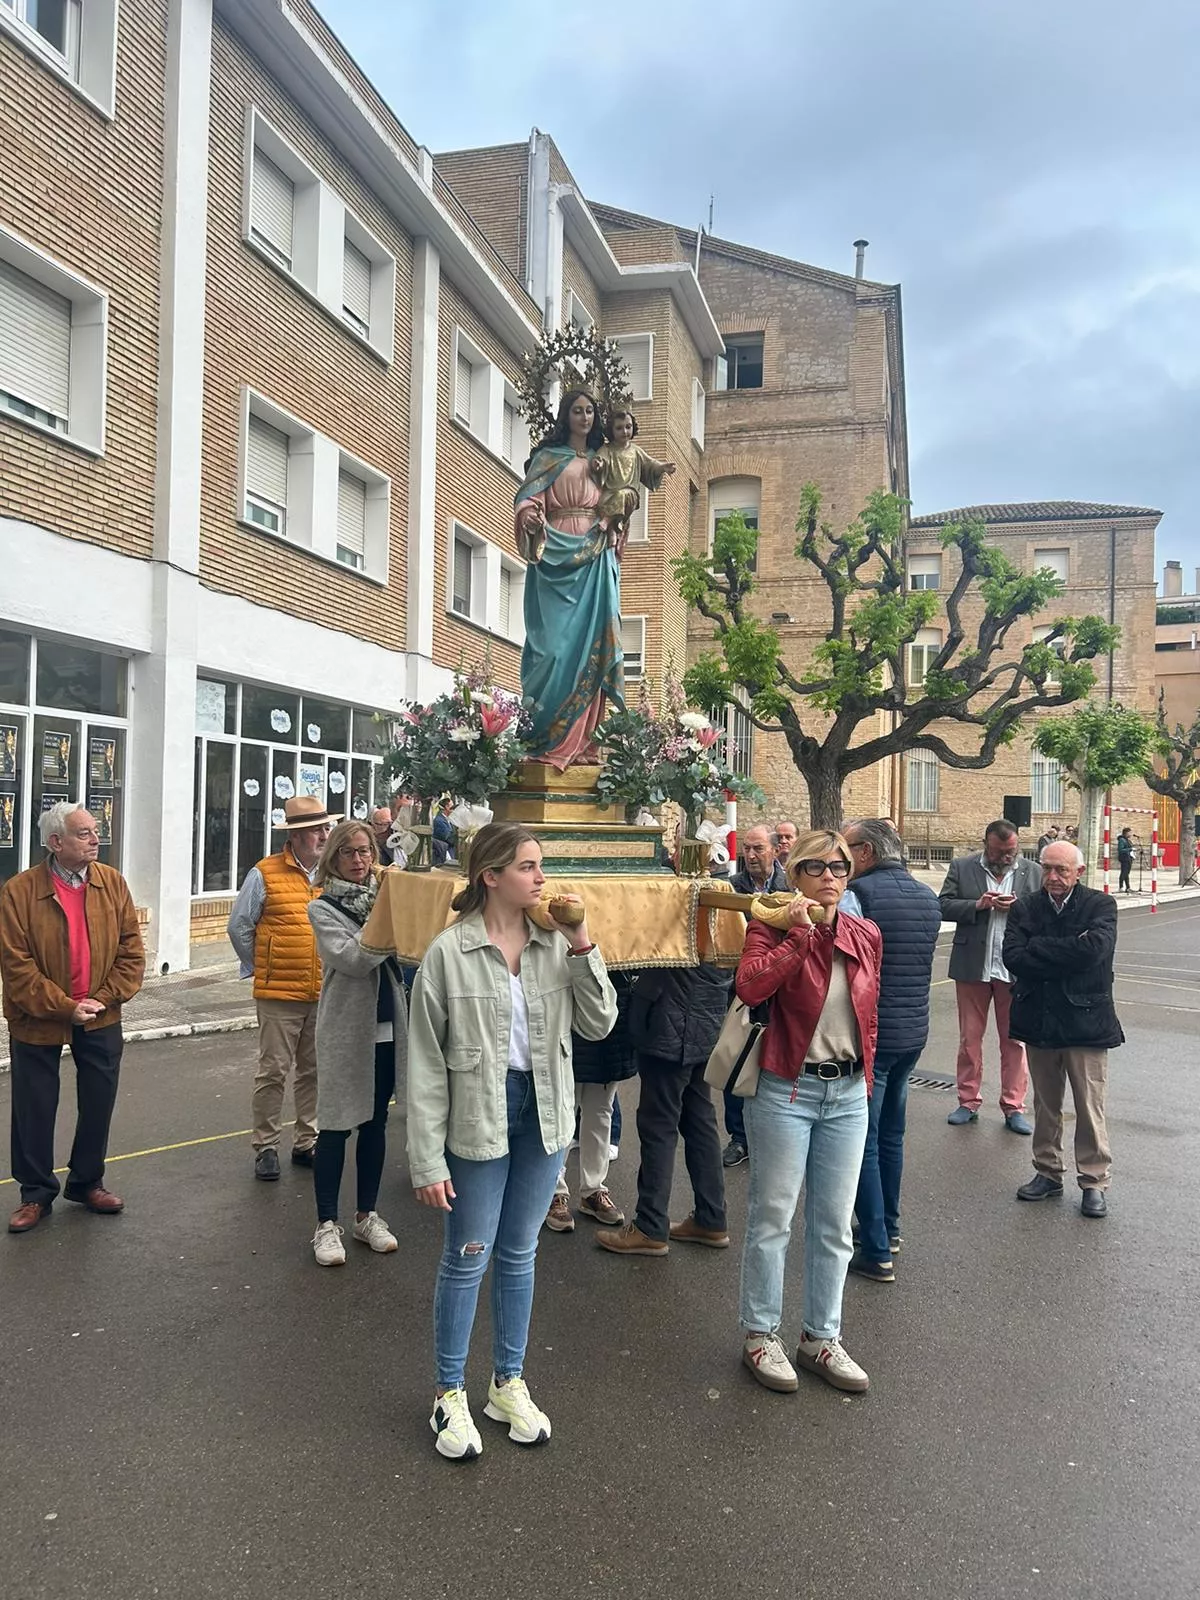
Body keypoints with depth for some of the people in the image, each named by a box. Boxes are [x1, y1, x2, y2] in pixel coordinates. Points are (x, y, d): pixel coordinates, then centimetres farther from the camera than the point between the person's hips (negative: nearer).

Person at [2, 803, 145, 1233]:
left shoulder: (112, 883, -3)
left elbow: (131, 951, 0)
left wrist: (103, 999, -10)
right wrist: (64, 1007, -17)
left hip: (100, 1019, 3)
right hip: (38, 1020, -3)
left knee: (99, 1103, 12)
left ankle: (86, 1183, 32)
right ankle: (36, 1194, 25)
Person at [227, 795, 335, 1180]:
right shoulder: (265, 874, -6)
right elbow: (239, 926, 1)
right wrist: (259, 969, 5)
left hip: (324, 993, 4)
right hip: (279, 994, -4)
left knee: (314, 1072, 13)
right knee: (273, 1072, 3)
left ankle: (306, 1143, 26)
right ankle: (265, 1148, 16)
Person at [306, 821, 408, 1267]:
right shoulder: (322, 908, -5)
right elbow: (351, 959, -19)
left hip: (387, 1027, 4)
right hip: (345, 1029, -4)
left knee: (375, 1123, 14)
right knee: (337, 1126, 3)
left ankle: (367, 1215, 27)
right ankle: (326, 1224, 15)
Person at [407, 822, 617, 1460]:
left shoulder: (556, 944, -3)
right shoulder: (449, 952, -14)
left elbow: (599, 1023, -4)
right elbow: (425, 1063, -11)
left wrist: (583, 946, -14)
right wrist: (427, 1160, -12)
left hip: (542, 1113, 4)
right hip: (477, 1117, -4)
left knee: (519, 1253, 17)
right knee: (467, 1258, 8)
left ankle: (508, 1384, 35)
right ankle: (450, 1393, 29)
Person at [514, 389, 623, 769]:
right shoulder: (548, 457, 9)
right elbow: (529, 500, -4)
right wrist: (531, 520, -26)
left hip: (595, 562, 4)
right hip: (557, 558, -4)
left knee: (592, 642, -4)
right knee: (556, 642, -12)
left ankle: (581, 742, -5)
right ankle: (546, 741, -12)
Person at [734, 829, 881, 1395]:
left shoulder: (865, 935, 6)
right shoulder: (773, 925, -9)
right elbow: (749, 986, -28)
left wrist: (864, 1075, 14)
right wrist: (799, 932, -25)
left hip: (847, 1094, 5)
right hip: (786, 1090, -5)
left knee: (834, 1224, 13)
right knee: (772, 1218, 6)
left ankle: (820, 1338, 29)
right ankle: (760, 1335, 24)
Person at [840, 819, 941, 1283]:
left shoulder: (859, 893, -16)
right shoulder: (928, 896, 7)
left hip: (871, 1032, -8)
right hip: (914, 1031, 8)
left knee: (864, 1142, 1)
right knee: (892, 1134, 21)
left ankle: (876, 1252, 6)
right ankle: (888, 1226, 35)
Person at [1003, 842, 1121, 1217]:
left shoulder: (1100, 905, -6)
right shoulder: (1025, 909, 2)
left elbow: (1093, 948, -24)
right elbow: (1013, 957, -13)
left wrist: (1039, 948, -17)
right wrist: (1067, 957, -19)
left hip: (1085, 1021, -3)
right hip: (1039, 1019, 3)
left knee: (1090, 1107, 4)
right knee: (1045, 1105, 15)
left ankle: (1094, 1182, 18)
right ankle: (1047, 1173, 29)